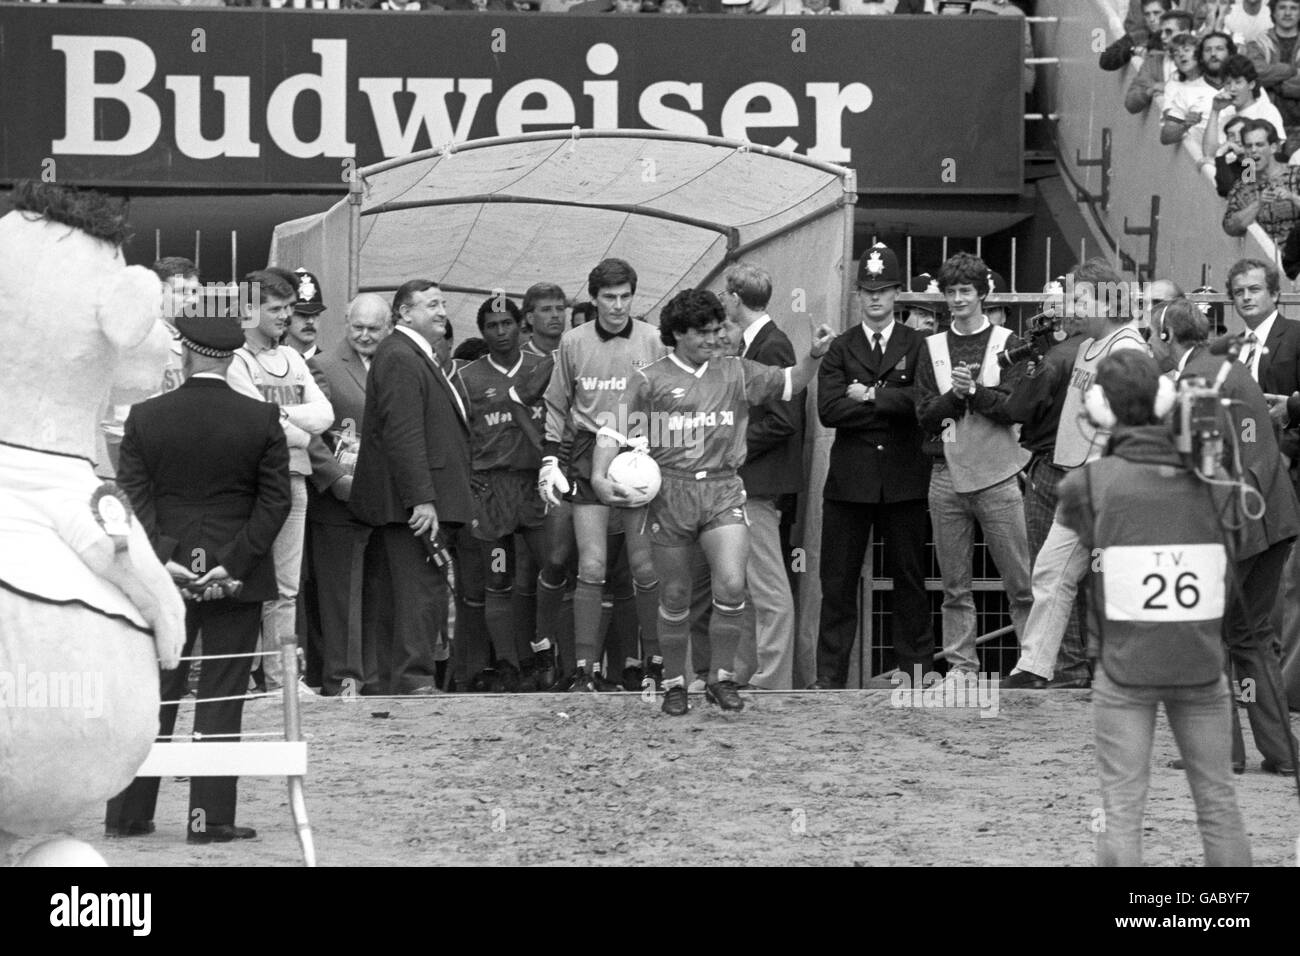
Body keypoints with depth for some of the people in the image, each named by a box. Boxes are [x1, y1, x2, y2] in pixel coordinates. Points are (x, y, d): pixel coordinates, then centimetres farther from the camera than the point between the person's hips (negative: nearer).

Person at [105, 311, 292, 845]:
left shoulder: (145, 417, -2)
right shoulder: (261, 419, -4)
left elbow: (133, 496, -5)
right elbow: (275, 501, -8)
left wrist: (162, 557, -8)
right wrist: (235, 562, -9)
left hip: (165, 576, 2)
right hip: (236, 580, -2)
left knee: (153, 695, 10)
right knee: (222, 699, 3)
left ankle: (127, 815, 13)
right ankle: (210, 817, 2)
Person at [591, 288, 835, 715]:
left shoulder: (735, 372, 11)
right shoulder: (649, 380, 2)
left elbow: (790, 383, 14)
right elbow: (614, 431, 1)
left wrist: (814, 356, -5)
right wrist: (599, 477, -13)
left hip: (723, 490, 1)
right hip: (670, 491, -1)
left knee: (732, 585, -16)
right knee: (675, 597, 6)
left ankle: (721, 678, 0)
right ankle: (674, 684, 22)